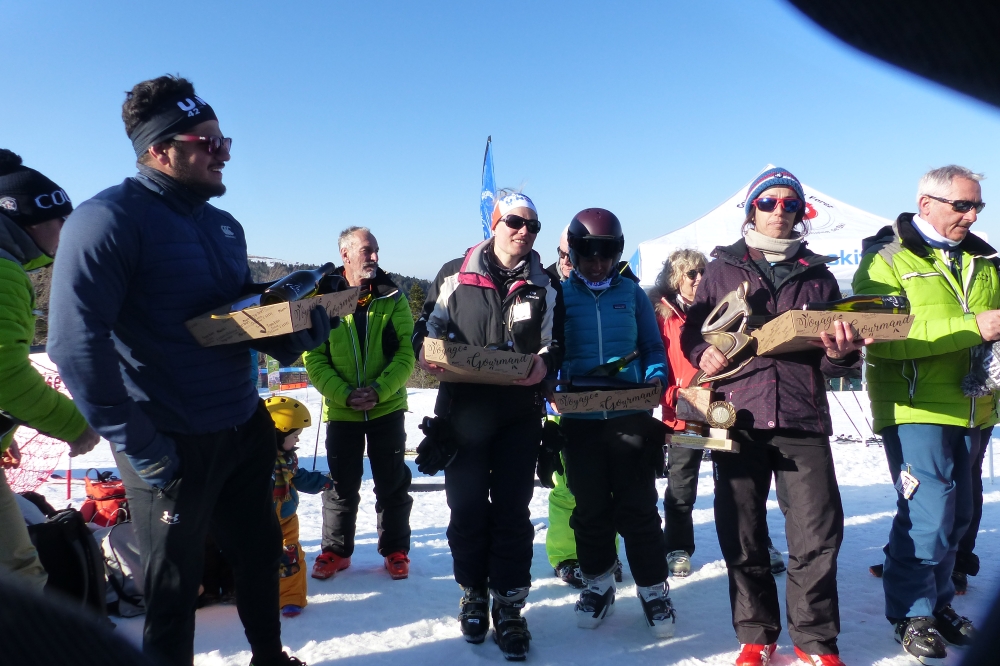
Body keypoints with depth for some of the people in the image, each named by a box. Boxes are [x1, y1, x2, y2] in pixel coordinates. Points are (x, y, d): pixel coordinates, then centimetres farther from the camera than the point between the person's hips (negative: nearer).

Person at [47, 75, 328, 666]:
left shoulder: (225, 227, 10)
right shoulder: (110, 218, -14)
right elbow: (76, 341, -21)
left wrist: (297, 332, -5)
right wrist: (139, 447, -21)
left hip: (246, 431, 8)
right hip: (174, 447, -8)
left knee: (261, 552, 21)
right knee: (174, 588, 9)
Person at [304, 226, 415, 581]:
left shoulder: (393, 298, -1)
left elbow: (406, 353, -5)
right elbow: (313, 358, -5)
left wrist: (379, 390, -18)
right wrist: (345, 394, -16)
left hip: (387, 408, 0)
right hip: (340, 411, 0)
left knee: (392, 484, 9)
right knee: (341, 485, 11)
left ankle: (395, 549, 24)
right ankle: (335, 550, 28)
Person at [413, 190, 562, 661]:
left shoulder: (545, 287, 8)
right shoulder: (454, 275, 4)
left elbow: (555, 344, 6)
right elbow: (428, 324, 11)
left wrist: (544, 363, -16)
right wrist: (425, 352, -10)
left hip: (521, 414, 1)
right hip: (463, 409, 0)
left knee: (512, 510, 4)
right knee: (466, 507, 7)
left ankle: (508, 607, 16)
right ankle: (473, 595, 28)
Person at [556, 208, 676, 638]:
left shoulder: (631, 293, 6)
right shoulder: (561, 295, 3)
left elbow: (653, 348, 9)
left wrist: (656, 378, -9)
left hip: (630, 415, 0)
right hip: (580, 419, 1)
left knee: (638, 506, 4)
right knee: (590, 507, 11)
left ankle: (653, 589, 18)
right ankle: (598, 584, 28)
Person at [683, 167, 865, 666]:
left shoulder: (817, 274, 16)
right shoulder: (722, 269, 13)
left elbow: (832, 362, 16)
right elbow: (691, 329, 14)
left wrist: (839, 354, -7)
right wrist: (702, 352, -7)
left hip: (803, 419, 1)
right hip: (737, 418, 0)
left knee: (818, 535, -1)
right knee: (742, 536, 5)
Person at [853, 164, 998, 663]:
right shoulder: (886, 258, -6)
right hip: (915, 410, -6)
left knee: (956, 514, 14)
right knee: (928, 515, -7)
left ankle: (938, 602, 31)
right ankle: (912, 613, 11)